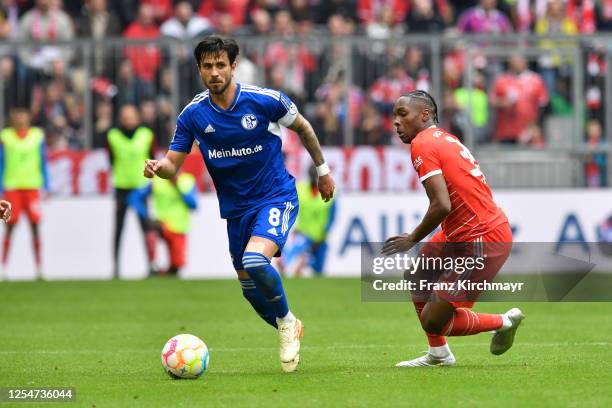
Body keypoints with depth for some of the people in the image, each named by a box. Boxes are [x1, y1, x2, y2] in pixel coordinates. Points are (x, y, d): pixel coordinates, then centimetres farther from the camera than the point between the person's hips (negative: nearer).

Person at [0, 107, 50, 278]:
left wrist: (46, 187, 7)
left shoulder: (37, 136, 6)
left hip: (32, 186, 1)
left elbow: (43, 162, 10)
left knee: (35, 226, 0)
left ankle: (38, 267, 5)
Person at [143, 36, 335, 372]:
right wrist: (158, 167, -29)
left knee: (255, 261, -29)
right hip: (235, 208, 5)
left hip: (276, 197, -5)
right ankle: (289, 332, 36)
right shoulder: (193, 114, -7)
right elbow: (173, 164, -5)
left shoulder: (264, 101, -15)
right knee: (248, 285, 9)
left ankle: (286, 321, -2)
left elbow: (302, 128, 4)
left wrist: (322, 170, 12)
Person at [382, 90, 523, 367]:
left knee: (433, 322, -4)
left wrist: (413, 239, -8)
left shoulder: (422, 144, -13)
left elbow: (442, 206, -23)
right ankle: (438, 354, 30)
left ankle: (505, 322, 12)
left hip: (482, 243, -10)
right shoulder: (445, 139, 14)